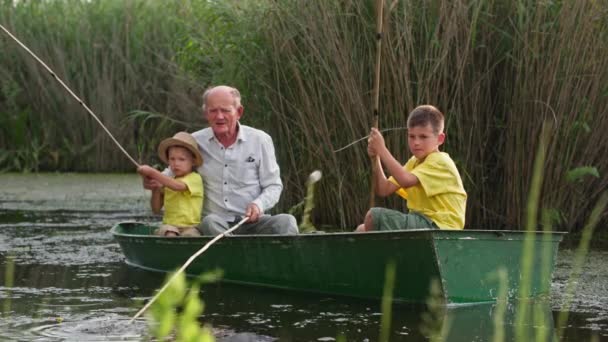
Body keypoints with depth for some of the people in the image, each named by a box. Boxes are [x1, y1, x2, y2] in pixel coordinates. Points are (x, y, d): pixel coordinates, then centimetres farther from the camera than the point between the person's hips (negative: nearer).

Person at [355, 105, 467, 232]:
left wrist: (382, 149, -23)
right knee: (362, 230, 5)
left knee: (374, 216, -19)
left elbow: (405, 180, -29)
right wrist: (376, 158, -6)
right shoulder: (414, 162, 17)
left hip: (439, 226, -9)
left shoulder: (439, 161, -12)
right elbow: (383, 190, 8)